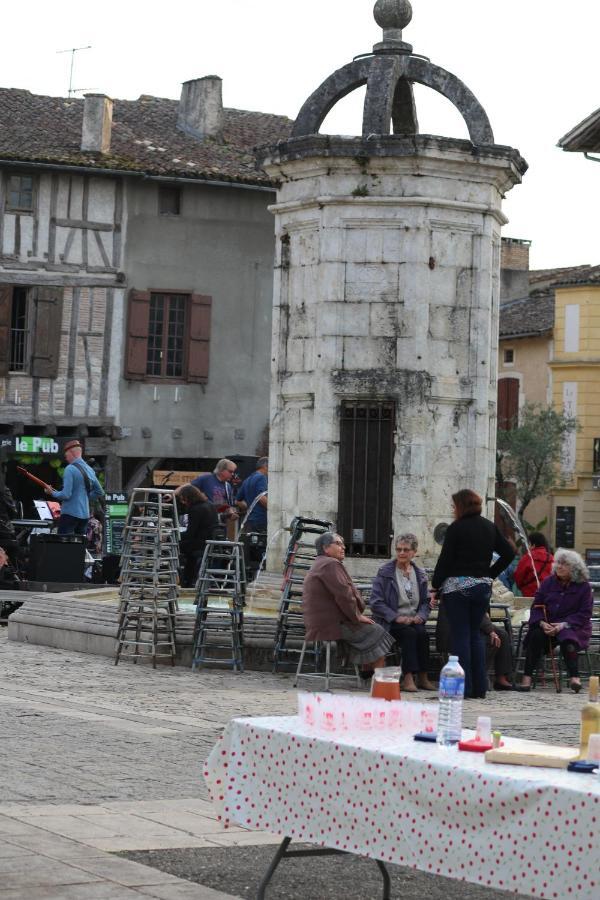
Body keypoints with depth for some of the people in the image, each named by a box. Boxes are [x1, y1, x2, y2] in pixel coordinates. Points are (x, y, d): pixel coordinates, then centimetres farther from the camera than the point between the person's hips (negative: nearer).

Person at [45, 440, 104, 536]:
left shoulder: (70, 469, -12)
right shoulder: (89, 470, 11)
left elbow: (66, 495, -17)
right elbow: (99, 492, 19)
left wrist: (52, 493, -1)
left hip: (70, 513, -8)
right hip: (85, 514, 8)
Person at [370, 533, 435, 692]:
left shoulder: (420, 574, 16)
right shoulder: (385, 572, 2)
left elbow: (426, 601, 16)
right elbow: (375, 602, -6)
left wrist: (421, 616, -7)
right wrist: (396, 617, -16)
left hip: (414, 620, 3)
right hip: (391, 623, -3)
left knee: (422, 633, -30)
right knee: (410, 633, -33)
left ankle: (422, 677, -27)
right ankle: (408, 677, -33)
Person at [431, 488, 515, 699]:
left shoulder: (456, 529, -9)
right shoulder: (490, 528, 8)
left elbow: (445, 560, -10)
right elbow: (508, 553, 9)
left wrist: (435, 585, -1)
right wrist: (490, 574, 13)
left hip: (457, 586, -5)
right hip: (483, 586, 5)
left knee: (460, 636, -1)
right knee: (476, 634, 13)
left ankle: (464, 687, -3)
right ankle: (480, 687, 10)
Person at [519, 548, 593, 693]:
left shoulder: (583, 586, 0)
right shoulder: (548, 582, 9)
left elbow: (585, 613, -6)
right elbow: (536, 606, 6)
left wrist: (564, 625, -19)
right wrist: (542, 623, -16)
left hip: (573, 626, -2)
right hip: (547, 624, 3)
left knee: (566, 638, -36)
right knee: (536, 636, -28)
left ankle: (574, 678, -39)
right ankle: (527, 677, -30)